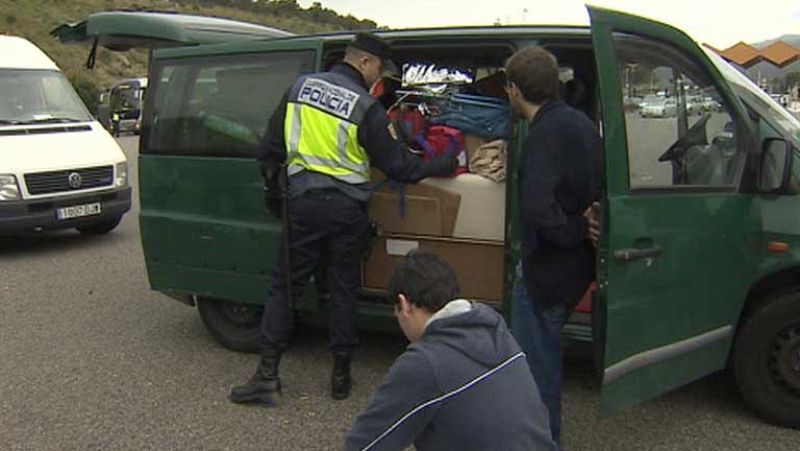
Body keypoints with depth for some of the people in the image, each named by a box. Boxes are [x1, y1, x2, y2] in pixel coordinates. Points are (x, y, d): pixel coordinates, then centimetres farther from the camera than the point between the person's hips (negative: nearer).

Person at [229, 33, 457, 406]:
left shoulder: (300, 87, 5)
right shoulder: (366, 107, -9)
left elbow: (271, 147, 10)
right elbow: (397, 164, -4)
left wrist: (272, 192, 23)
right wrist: (442, 166, 10)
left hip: (302, 203, 3)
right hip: (346, 208, -2)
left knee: (285, 285, 9)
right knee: (343, 289, 10)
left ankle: (267, 374, 7)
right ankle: (341, 375, 18)